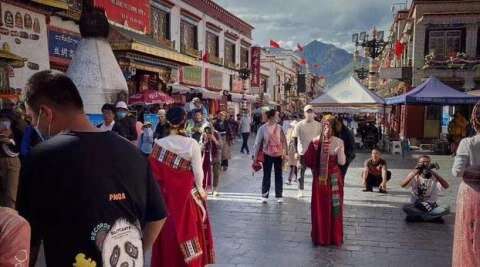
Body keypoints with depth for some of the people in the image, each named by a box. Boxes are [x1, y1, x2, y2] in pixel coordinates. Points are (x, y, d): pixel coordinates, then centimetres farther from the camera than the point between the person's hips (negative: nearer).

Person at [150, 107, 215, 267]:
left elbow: (154, 172, -5)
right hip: (188, 193, -1)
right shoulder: (192, 144, -13)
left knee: (169, 231, 15)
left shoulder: (159, 144, -8)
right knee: (188, 228, 14)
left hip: (166, 195, 2)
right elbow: (198, 171, -10)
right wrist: (200, 189, 8)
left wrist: (165, 185, 11)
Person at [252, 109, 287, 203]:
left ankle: (279, 196, 18)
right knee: (266, 175, 6)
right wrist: (255, 155, -4)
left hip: (278, 154, 2)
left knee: (278, 175, 9)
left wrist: (284, 152, -11)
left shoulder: (279, 127, -2)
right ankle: (264, 196, 16)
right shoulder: (263, 128, -7)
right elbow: (258, 142, -4)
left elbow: (284, 140, 0)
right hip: (267, 154, -1)